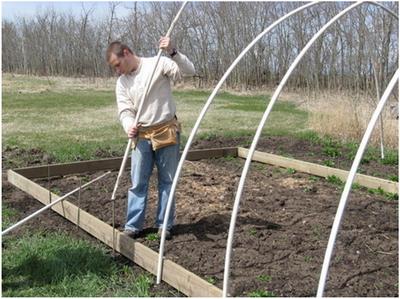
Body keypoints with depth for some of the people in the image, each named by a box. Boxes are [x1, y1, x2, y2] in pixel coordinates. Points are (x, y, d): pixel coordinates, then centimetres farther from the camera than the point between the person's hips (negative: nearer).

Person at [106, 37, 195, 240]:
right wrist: (129, 127, -21)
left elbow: (189, 71, -14)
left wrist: (173, 52, -29)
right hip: (141, 136, 4)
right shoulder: (122, 82, 7)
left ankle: (164, 225, 18)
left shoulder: (158, 64, -6)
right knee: (138, 183, 5)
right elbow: (125, 110, 0)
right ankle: (133, 226, 14)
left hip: (166, 131, -3)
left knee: (167, 180, 6)